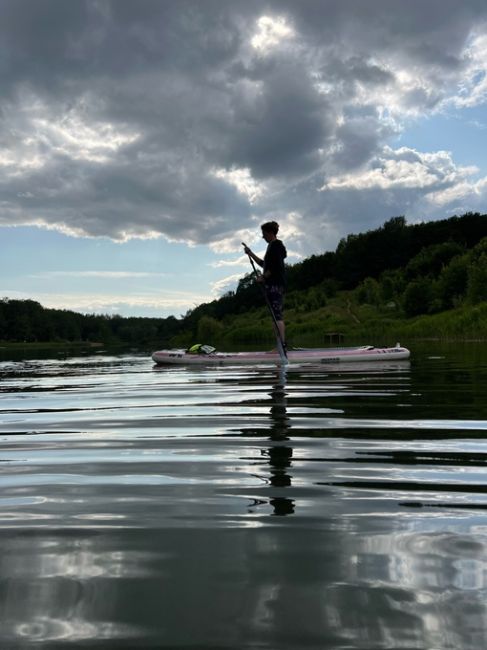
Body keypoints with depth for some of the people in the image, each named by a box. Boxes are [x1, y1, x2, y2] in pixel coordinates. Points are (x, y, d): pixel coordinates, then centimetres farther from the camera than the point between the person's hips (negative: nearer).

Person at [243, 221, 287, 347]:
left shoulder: (276, 245, -9)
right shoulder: (272, 246, 21)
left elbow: (276, 267, -19)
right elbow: (264, 264, 28)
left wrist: (263, 277, -12)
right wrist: (250, 253, 25)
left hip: (275, 285, -10)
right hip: (273, 285, 10)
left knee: (277, 314, -14)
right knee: (277, 315, 9)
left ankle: (282, 343, -18)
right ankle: (282, 342, 10)